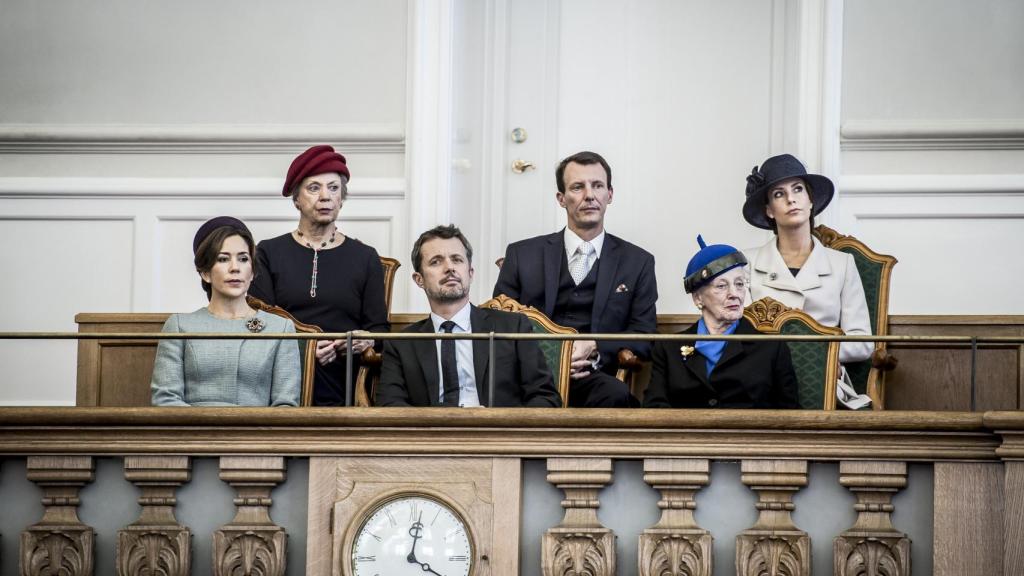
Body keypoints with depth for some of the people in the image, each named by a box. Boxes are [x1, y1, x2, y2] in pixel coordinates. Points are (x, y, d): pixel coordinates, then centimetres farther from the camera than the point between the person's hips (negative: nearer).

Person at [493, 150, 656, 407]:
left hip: (595, 379, 1)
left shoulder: (638, 262, 15)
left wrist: (594, 349, -10)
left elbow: (644, 338, 10)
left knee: (616, 394, -37)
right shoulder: (522, 255, 15)